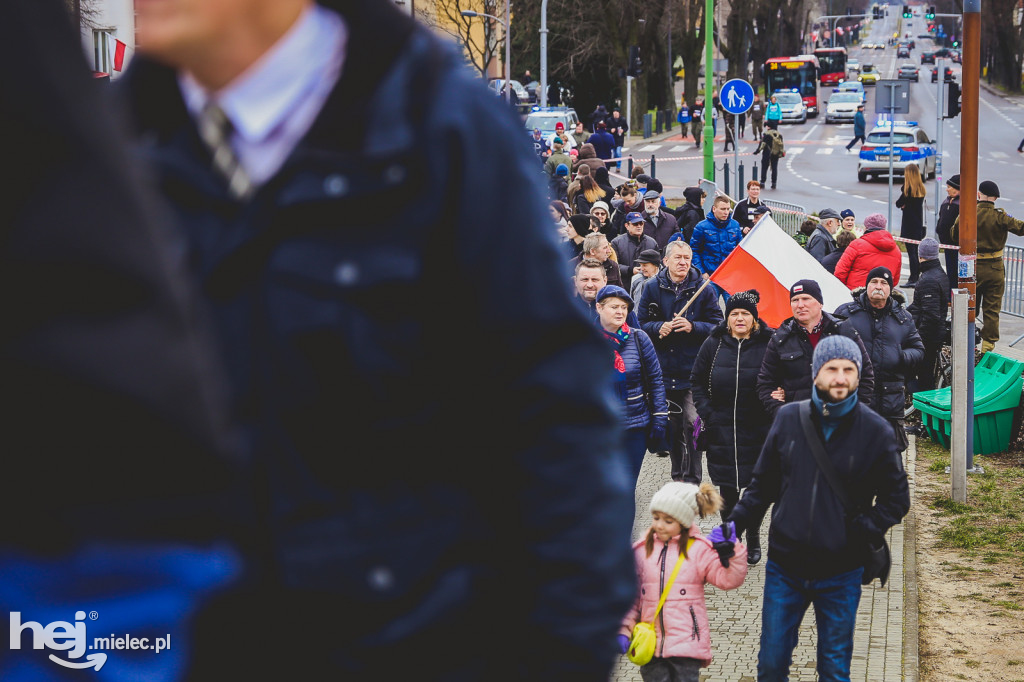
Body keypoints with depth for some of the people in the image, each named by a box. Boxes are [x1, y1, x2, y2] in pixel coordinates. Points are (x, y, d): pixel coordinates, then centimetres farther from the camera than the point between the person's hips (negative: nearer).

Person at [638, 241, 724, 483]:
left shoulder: (702, 289, 1)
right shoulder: (652, 288, 6)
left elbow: (718, 326, 0)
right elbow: (640, 325, 6)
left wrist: (692, 327, -16)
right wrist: (659, 328, -14)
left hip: (694, 370, -2)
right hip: (664, 370, 2)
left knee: (691, 425, -10)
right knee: (672, 426, 11)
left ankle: (691, 480, -5)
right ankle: (678, 475, 24)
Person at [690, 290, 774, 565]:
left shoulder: (770, 343, -3)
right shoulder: (714, 344, 5)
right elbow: (697, 380, 12)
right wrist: (705, 412, 2)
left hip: (759, 429, -2)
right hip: (722, 429, 2)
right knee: (727, 489, 6)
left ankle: (753, 540, 19)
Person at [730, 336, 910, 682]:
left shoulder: (875, 430, -7)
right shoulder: (789, 418, -2)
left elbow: (897, 498, 0)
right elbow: (763, 484, 7)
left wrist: (863, 530, -14)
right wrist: (735, 523, -5)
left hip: (841, 574, -1)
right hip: (784, 566, 2)